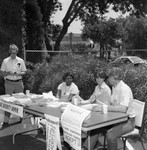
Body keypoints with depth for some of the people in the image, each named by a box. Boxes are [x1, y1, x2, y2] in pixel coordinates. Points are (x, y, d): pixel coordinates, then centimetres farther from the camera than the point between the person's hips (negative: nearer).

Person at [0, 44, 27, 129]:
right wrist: (9, 73, -16)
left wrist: (19, 73, -13)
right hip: (9, 83, -1)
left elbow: (24, 72, 8)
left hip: (19, 83, 1)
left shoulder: (20, 61, 4)